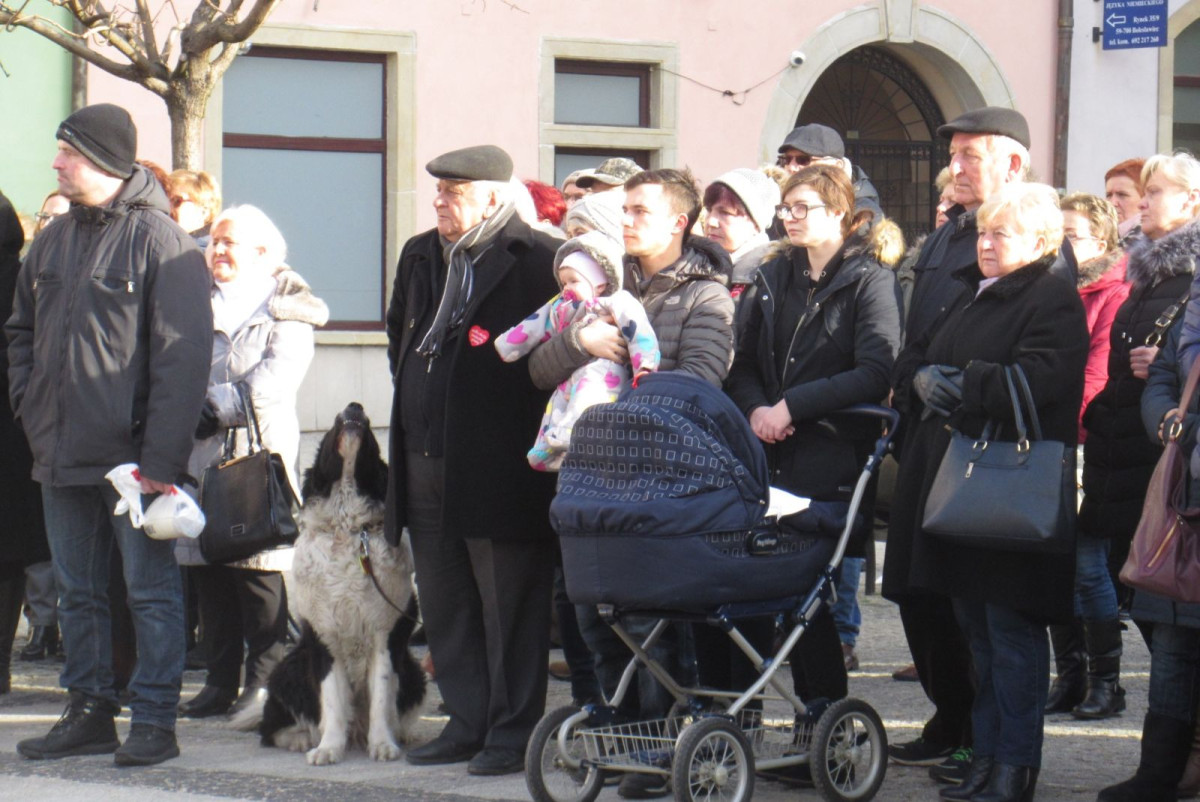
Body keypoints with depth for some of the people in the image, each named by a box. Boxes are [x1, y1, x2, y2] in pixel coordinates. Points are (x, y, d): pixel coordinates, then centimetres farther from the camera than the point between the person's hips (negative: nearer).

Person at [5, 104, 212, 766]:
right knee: (77, 592, 12)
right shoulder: (54, 241, 12)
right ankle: (89, 712, 19)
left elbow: (184, 356, -14)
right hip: (61, 457, 7)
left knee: (151, 590, 0)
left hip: (130, 456, -7)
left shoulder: (158, 239, -10)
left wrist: (160, 457, -18)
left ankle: (155, 721, 3)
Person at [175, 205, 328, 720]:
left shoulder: (287, 313, 3)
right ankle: (221, 681, 10)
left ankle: (265, 680, -1)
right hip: (199, 454, 5)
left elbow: (275, 380, -10)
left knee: (258, 571, -7)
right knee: (206, 570, 4)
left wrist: (218, 407, -15)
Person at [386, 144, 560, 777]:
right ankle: (466, 724, 21)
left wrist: (534, 429, -9)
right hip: (426, 464, 8)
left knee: (508, 605, -2)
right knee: (444, 603, 12)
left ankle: (512, 732, 4)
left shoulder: (536, 260, -10)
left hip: (499, 465, -8)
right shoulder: (420, 256, 14)